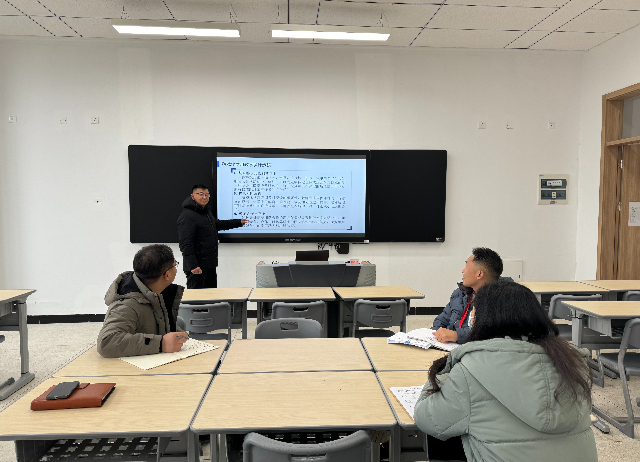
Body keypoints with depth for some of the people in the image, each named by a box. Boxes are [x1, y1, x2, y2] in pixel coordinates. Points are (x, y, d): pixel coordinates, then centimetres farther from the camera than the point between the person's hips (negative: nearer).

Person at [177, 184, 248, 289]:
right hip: (197, 266, -10)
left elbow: (217, 224, 34)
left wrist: (238, 223, 36)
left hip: (210, 265, 10)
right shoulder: (188, 216, -17)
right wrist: (193, 265, -27)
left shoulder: (206, 211, 15)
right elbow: (186, 244, -22)